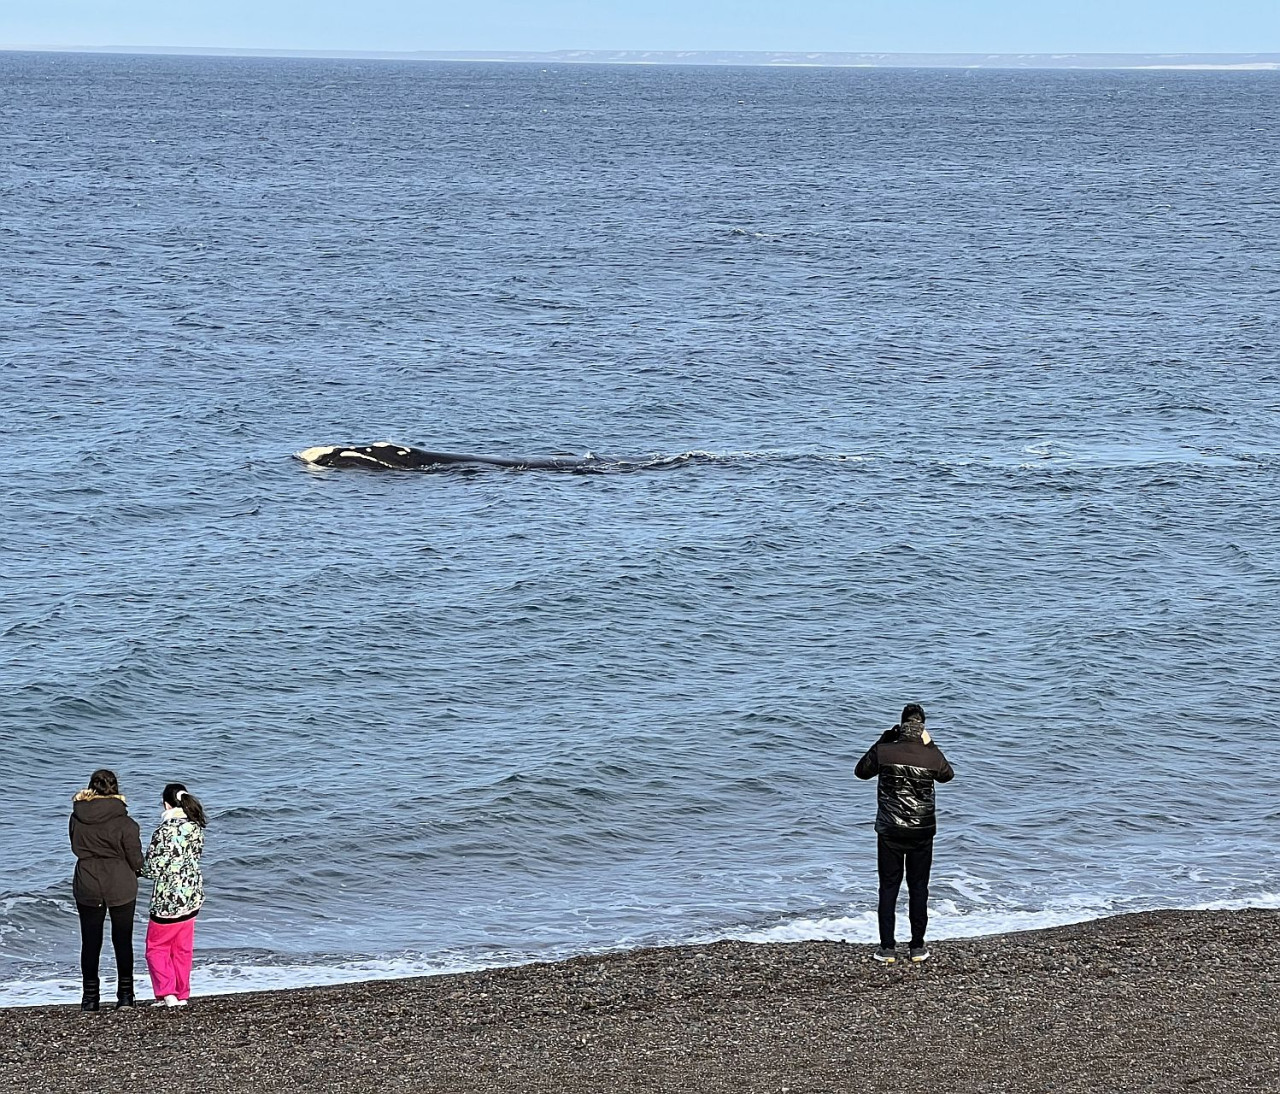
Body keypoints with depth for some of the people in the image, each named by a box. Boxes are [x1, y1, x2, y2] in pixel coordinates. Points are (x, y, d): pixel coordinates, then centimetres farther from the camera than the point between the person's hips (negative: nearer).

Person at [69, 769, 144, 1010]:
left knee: (90, 942, 10)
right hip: (121, 888, -2)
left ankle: (90, 998, 12)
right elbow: (136, 861, -9)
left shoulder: (77, 818, -6)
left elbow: (76, 848, 8)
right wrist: (133, 873, 12)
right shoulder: (124, 823, -15)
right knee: (123, 941, 11)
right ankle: (125, 995, 14)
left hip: (87, 888, 2)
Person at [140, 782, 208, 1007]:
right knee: (183, 948, 18)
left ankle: (167, 992, -3)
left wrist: (138, 866, 2)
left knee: (156, 947, 9)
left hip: (168, 899, -7)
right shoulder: (196, 827, 0)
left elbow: (151, 869, -18)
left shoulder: (165, 831, -21)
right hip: (192, 896, 7)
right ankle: (182, 994, 21)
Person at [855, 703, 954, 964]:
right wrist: (930, 745, 13)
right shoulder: (932, 755, -9)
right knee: (918, 888, 10)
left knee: (888, 888, 6)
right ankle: (918, 947, 13)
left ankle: (887, 948, 5)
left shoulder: (883, 751, -11)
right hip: (922, 831, 1)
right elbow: (947, 775, 14)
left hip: (890, 831, -1)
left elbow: (861, 771, 8)